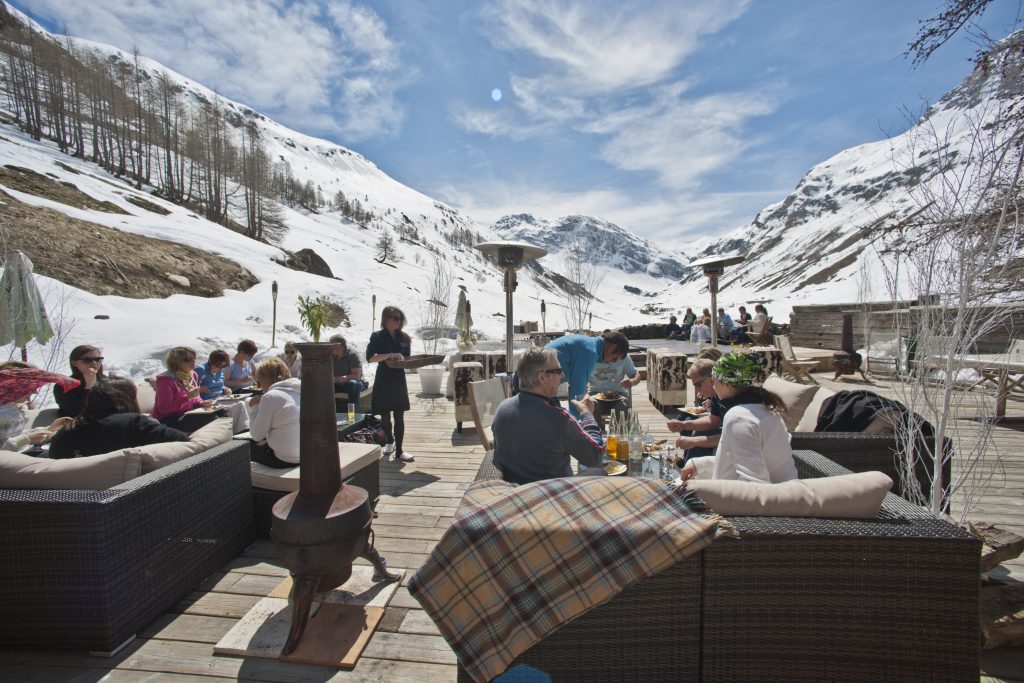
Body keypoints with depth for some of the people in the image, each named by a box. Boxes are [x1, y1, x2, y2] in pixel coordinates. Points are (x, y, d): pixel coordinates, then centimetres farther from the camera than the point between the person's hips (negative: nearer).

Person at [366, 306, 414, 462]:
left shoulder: (403, 337, 8)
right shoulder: (377, 337, -4)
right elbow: (370, 358, -16)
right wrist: (390, 355, -27)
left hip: (399, 380, 3)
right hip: (383, 380, -2)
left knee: (399, 416, 1)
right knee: (385, 416, 10)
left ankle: (399, 450, 6)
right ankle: (390, 442, 34)